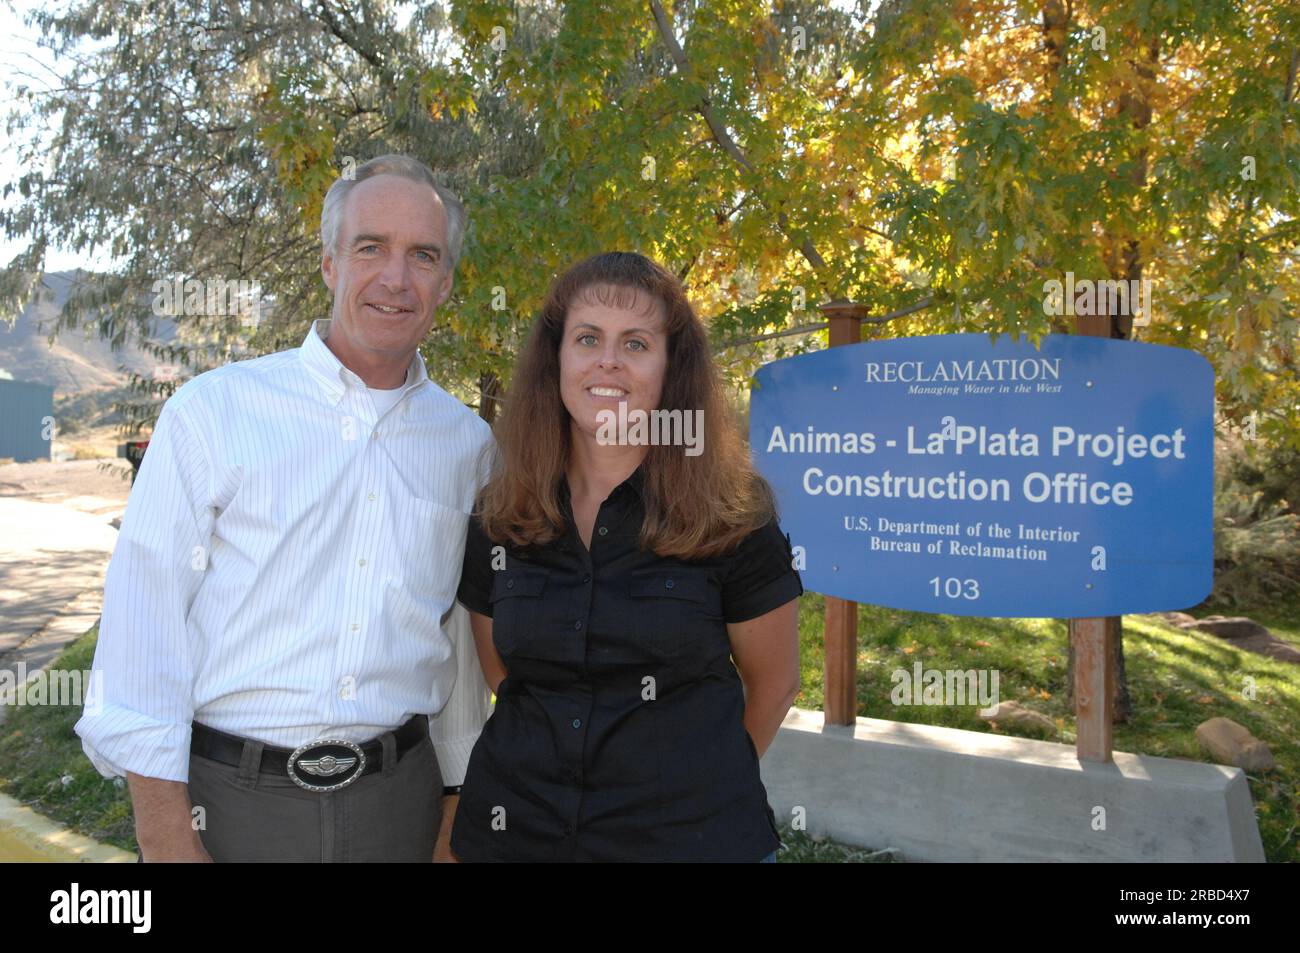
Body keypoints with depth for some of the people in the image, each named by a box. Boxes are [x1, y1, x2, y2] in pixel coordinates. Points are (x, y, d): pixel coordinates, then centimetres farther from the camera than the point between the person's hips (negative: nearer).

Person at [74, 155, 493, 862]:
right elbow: (145, 619, -7)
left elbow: (462, 642, 9)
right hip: (224, 800, -2)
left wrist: (454, 804, 11)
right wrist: (165, 835, -10)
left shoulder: (466, 443, 3)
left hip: (396, 802, 3)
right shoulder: (214, 409, -5)